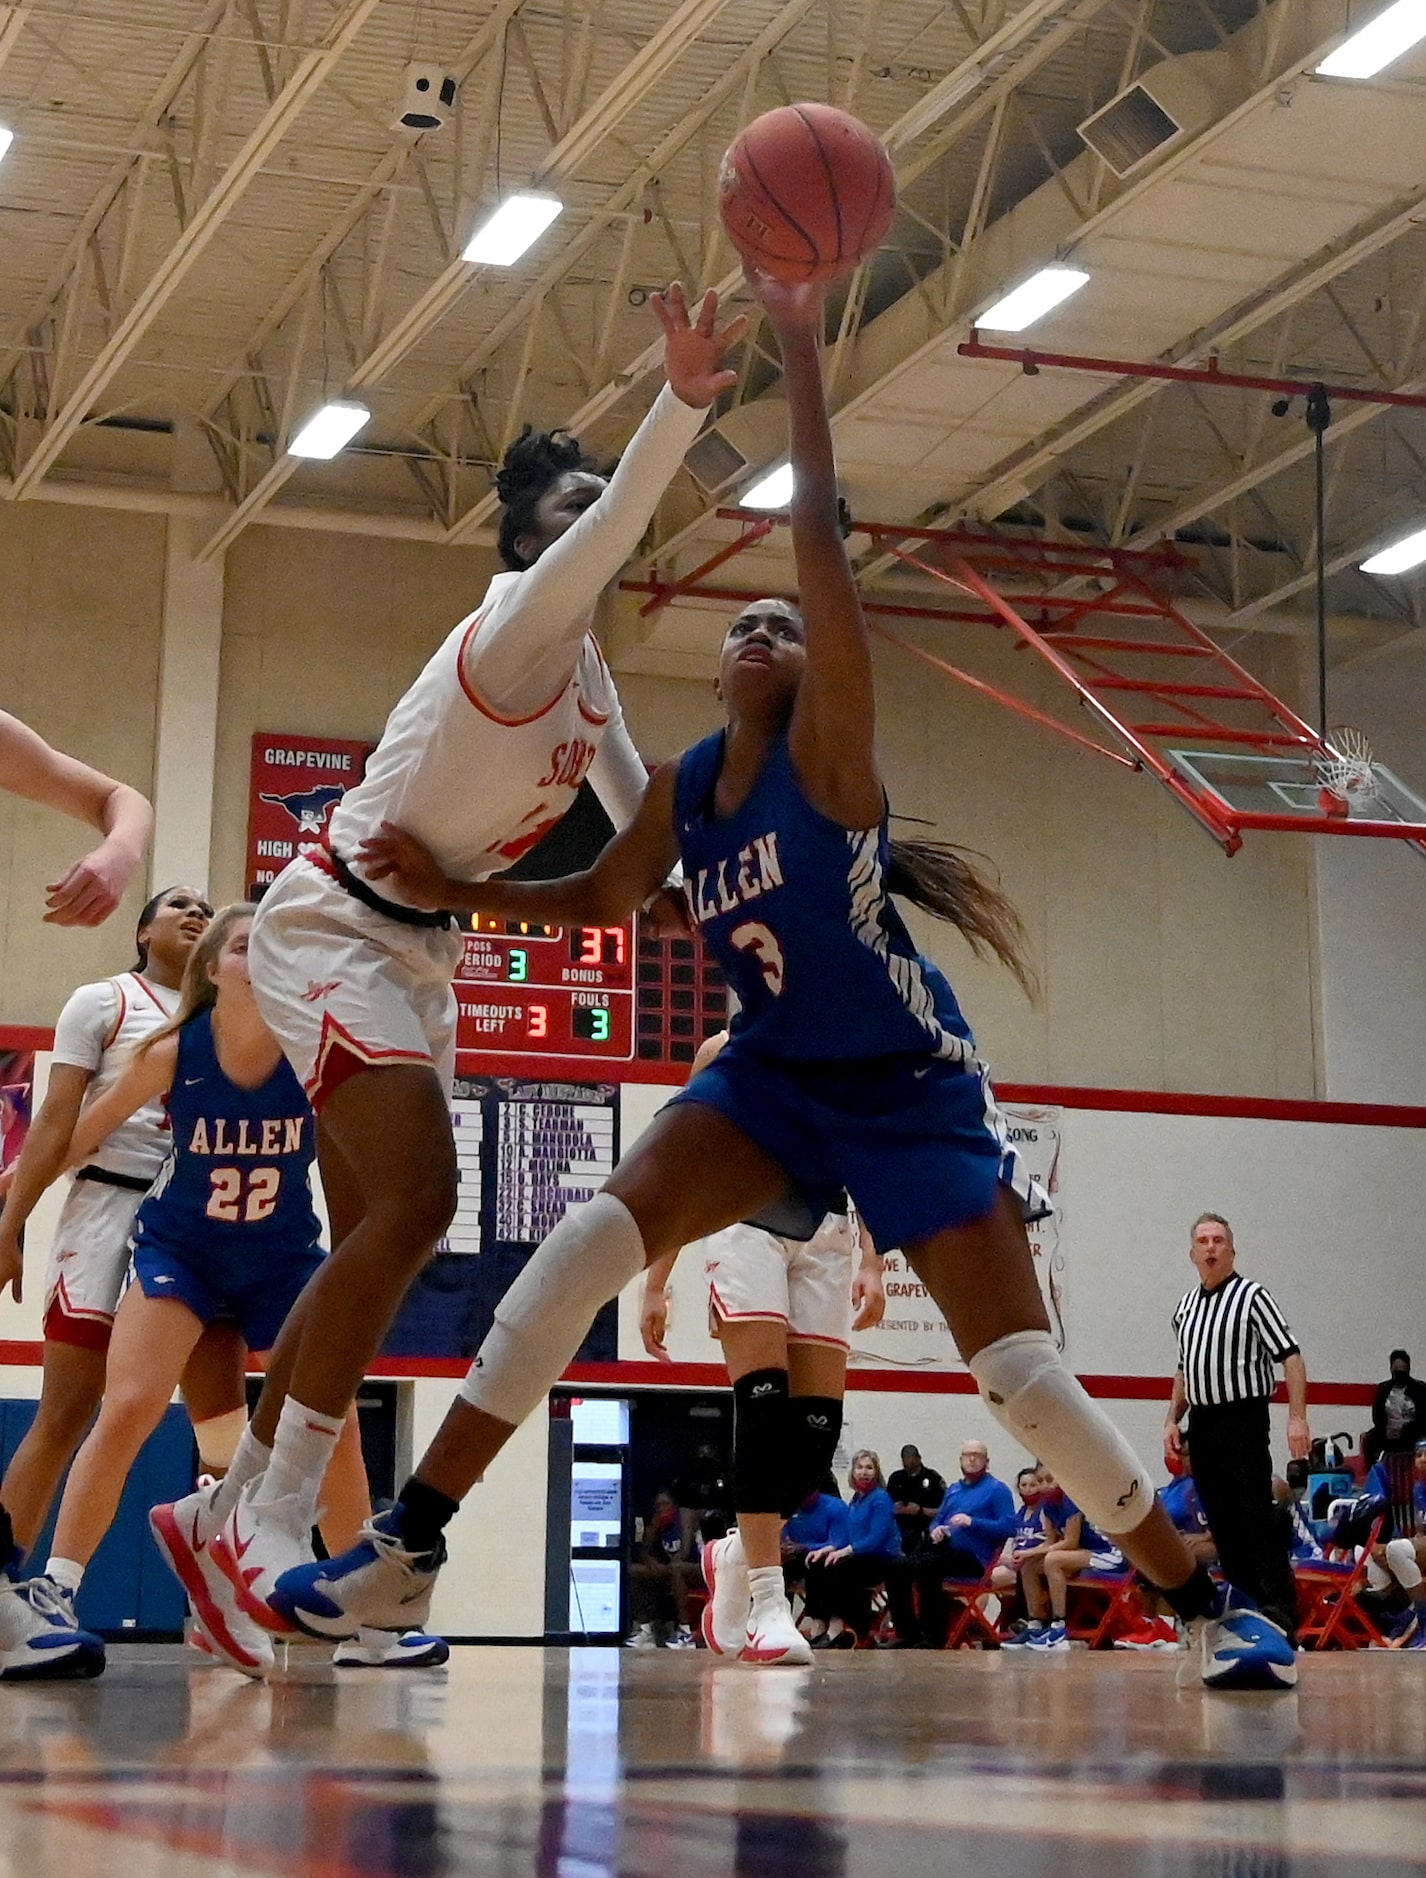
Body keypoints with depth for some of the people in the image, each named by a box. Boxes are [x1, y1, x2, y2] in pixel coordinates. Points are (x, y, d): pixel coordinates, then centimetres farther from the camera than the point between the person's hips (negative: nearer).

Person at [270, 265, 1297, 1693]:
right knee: (595, 1235, -17)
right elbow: (603, 898, 22)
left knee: (1022, 1373, -9)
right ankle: (410, 1545, -16)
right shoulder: (683, 791, 3)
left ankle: (1208, 1608, 8)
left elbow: (819, 543, -24)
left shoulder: (828, 750, -14)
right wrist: (455, 891, 9)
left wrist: (801, 352, -28)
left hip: (909, 1089, -4)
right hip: (773, 1077, 5)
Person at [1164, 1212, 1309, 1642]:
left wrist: (1297, 1418, -18)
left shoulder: (1252, 1296, -4)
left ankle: (1280, 1611, -10)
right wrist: (1173, 1420, 13)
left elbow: (1290, 1356, -9)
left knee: (1257, 1518, -10)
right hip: (1202, 1424, 7)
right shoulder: (1186, 1305, 15)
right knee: (1221, 1522, 7)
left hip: (1243, 1419, -7)